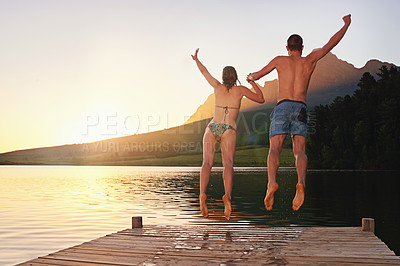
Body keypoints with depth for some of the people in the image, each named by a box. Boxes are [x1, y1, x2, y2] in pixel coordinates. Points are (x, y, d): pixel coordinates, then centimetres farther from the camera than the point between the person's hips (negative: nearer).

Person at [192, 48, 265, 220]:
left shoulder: (218, 87, 18)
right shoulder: (240, 89, 13)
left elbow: (204, 71, 34)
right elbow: (261, 99, 23)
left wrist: (196, 59, 52)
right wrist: (253, 82, 34)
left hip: (212, 127, 2)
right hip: (228, 130, -2)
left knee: (207, 162, -15)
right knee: (228, 164, -18)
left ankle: (202, 194, -38)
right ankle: (227, 196, -42)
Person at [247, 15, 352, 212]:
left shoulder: (280, 60, 14)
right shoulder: (310, 61, 17)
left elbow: (257, 75, 21)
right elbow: (332, 43, 25)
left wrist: (251, 77, 45)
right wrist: (346, 25, 39)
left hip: (282, 107, -1)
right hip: (301, 109, 1)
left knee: (274, 149, -12)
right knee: (299, 151, -3)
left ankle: (272, 182, -38)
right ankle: (301, 183, -32)